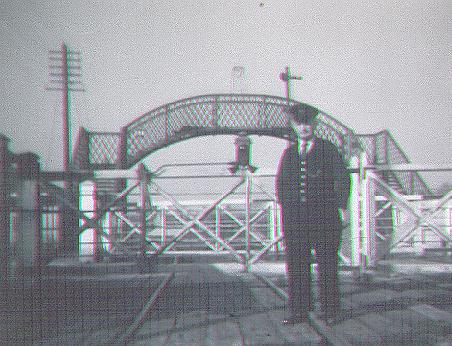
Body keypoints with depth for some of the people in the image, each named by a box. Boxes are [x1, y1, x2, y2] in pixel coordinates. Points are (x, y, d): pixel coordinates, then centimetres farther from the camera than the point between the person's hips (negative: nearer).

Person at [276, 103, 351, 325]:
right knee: (296, 264, 1)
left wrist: (341, 206, -6)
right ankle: (299, 311, 6)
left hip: (324, 216, -3)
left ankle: (329, 307, 10)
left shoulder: (328, 149, 6)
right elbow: (281, 182, 20)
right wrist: (284, 206, 8)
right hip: (294, 217, 3)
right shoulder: (289, 153, 17)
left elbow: (342, 179, 3)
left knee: (327, 263, 1)